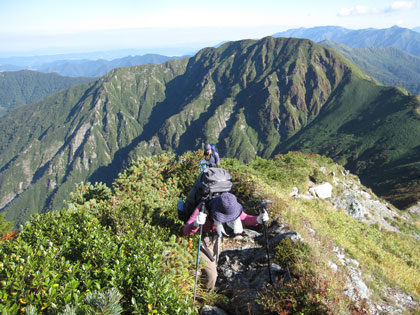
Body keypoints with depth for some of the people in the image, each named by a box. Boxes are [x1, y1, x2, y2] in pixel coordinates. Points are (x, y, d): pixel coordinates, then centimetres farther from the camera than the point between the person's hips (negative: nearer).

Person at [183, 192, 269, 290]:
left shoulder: (230, 206, -23)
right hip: (199, 241, -5)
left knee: (213, 268, 22)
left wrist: (258, 219, -29)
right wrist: (196, 224, -65)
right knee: (210, 275, -12)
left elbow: (244, 218, -8)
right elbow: (186, 230, -42)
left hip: (214, 239, 6)